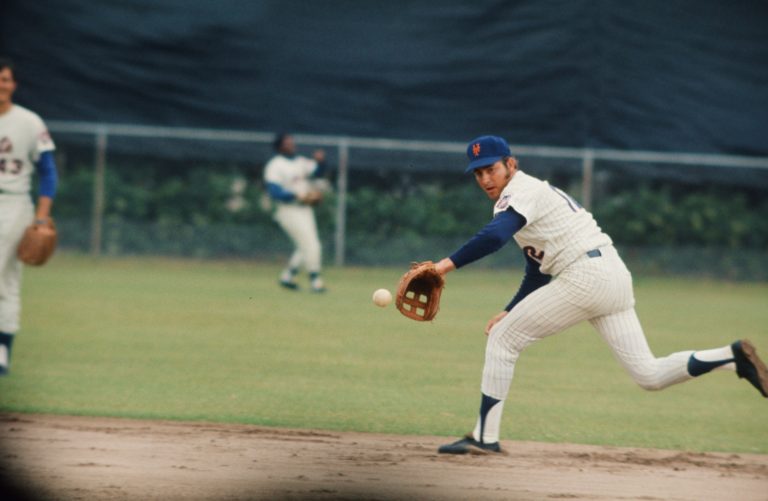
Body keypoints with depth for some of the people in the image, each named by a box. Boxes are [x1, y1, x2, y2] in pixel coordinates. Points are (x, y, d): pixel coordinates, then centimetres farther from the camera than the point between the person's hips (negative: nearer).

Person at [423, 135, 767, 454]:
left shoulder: (522, 192, -5)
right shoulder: (533, 195, 26)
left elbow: (493, 237, -26)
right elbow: (537, 274, 30)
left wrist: (448, 264, -23)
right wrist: (509, 313, 22)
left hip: (586, 275, -10)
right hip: (614, 275, 10)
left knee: (501, 339, 0)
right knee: (649, 375, 4)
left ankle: (485, 437, 0)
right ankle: (733, 356, -6)